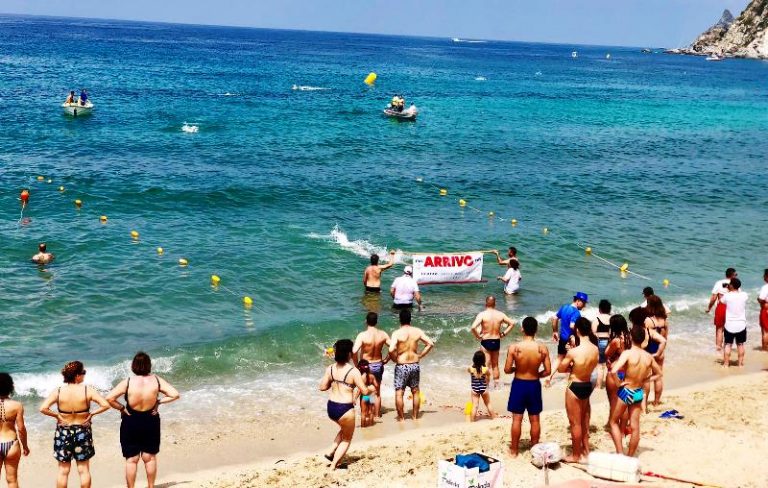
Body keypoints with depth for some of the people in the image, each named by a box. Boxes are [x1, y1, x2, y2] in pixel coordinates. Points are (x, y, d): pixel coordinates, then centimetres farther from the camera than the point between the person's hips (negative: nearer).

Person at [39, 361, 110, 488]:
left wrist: (57, 415, -6)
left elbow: (43, 408, -19)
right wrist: (92, 414, -7)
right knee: (84, 470, 12)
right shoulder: (88, 390, -13)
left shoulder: (58, 391, -10)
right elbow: (105, 405, -19)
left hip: (63, 432, 1)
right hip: (83, 432, -1)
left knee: (63, 470, 11)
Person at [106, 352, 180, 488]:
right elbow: (175, 395, -11)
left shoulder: (128, 382, -17)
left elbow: (109, 398, -22)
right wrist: (159, 401, -2)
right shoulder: (156, 380, -12)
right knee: (150, 457, 19)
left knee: (131, 460, 10)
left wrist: (122, 408, -8)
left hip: (131, 422, -2)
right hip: (151, 422, 2)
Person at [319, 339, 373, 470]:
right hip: (345, 409, -6)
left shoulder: (330, 369, 0)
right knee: (346, 439, 16)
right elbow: (364, 391, -12)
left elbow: (322, 387, 6)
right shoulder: (353, 371, -15)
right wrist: (371, 389, 9)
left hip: (330, 407, 6)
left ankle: (331, 453, 24)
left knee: (344, 429, 33)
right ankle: (333, 466, 11)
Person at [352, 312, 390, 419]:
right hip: (378, 365, 3)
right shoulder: (383, 334, -9)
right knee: (377, 392, 19)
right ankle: (377, 415, 27)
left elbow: (354, 352, -29)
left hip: (366, 366, -3)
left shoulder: (362, 335, -20)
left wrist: (357, 364, -13)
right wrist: (386, 360, 6)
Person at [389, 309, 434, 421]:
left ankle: (401, 417, 10)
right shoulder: (417, 331, -2)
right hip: (415, 365, 4)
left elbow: (391, 350, -25)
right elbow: (430, 343, 1)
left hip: (401, 366, -4)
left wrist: (395, 359, -6)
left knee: (399, 393, 6)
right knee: (415, 392, 18)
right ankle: (415, 415, 26)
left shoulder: (397, 333, -14)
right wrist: (420, 355, 7)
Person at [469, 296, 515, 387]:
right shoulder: (500, 314, -3)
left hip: (485, 342, -4)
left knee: (487, 365, 5)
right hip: (496, 341, 4)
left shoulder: (482, 314, -15)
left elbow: (473, 327, -27)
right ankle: (496, 383, 27)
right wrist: (503, 333, 8)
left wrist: (478, 336, -11)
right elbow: (512, 323, 6)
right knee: (495, 365, 19)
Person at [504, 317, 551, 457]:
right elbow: (547, 371, -6)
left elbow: (507, 370, -11)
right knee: (534, 419, 13)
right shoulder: (542, 348, -12)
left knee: (517, 419, 9)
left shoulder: (514, 347, -16)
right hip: (534, 385, 1)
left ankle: (514, 450, 17)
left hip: (518, 384, -1)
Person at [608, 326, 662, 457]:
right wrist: (643, 380, 10)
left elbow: (614, 370, -31)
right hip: (639, 392, 5)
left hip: (626, 391, -5)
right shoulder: (648, 356, -2)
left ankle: (620, 454, 5)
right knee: (635, 426, 12)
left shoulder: (628, 353, -20)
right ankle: (630, 456, 21)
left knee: (614, 422, 13)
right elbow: (658, 373, 14)